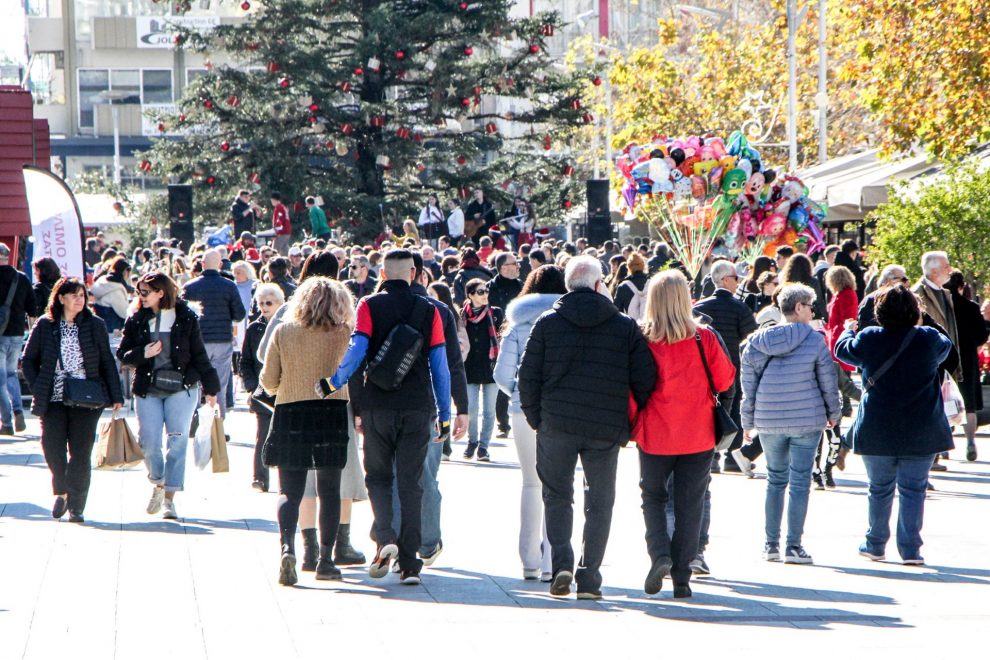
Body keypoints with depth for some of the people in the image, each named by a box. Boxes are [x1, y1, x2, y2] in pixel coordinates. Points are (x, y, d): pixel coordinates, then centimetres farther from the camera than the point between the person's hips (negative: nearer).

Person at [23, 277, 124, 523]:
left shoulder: (95, 326, 5)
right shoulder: (45, 326, 3)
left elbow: (107, 363, 9)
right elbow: (29, 360, 10)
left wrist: (116, 396, 4)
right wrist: (38, 389, -1)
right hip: (54, 399, 0)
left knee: (80, 452, -5)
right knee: (52, 448, -6)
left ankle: (76, 505, 4)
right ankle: (61, 491, 20)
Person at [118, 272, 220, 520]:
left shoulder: (186, 318, 0)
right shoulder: (136, 320, 5)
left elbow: (199, 355, 5)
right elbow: (122, 355, 7)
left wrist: (210, 388, 6)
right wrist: (142, 354, -13)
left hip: (182, 388, -2)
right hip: (148, 389, 2)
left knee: (177, 442, -6)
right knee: (148, 443, -3)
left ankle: (169, 499, 1)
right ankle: (158, 484, 25)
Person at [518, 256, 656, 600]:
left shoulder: (547, 323, 1)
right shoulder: (625, 326, 1)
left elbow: (528, 375, 0)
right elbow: (645, 379, 0)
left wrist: (535, 417, 10)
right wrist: (632, 423, 11)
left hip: (557, 426, 0)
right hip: (607, 429, 0)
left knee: (557, 496, 14)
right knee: (599, 503, 8)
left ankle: (561, 562, -5)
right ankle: (589, 578, 4)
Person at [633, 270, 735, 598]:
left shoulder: (642, 339, -8)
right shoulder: (704, 338, -8)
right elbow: (725, 380, 1)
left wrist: (632, 422, 8)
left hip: (655, 435, 0)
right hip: (698, 435, 0)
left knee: (653, 496, 17)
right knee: (689, 504, 7)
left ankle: (659, 552, -7)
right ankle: (681, 577, 6)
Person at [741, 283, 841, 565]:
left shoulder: (757, 342, 1)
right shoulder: (815, 340, -8)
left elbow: (748, 384, 4)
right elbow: (828, 381, -2)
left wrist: (748, 422, 13)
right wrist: (833, 413, 14)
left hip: (769, 422, 3)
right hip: (807, 420, -3)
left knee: (775, 479, 16)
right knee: (800, 481, 2)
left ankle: (771, 544, 15)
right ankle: (793, 546, 0)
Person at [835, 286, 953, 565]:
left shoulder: (869, 339, -8)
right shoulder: (929, 338, -6)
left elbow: (843, 350, 13)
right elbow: (946, 348, 18)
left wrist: (848, 330, 34)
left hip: (877, 431, 1)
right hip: (921, 431, 0)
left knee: (879, 488, 13)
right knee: (913, 489, 4)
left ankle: (875, 544, 22)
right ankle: (910, 549, 2)